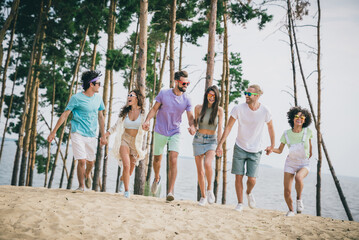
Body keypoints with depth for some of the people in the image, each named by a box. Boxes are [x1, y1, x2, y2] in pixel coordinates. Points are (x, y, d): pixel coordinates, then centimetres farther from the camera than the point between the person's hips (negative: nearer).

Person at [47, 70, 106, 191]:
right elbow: (64, 115, -7)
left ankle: (87, 174, 46)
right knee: (82, 161, -10)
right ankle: (81, 186, 10)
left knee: (90, 162, 13)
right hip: (78, 134, -5)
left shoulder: (98, 98, 7)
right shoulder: (76, 98, -9)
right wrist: (54, 131, -9)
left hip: (92, 136, 5)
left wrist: (103, 136, 17)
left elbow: (100, 117, 16)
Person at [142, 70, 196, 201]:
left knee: (173, 160, -15)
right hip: (160, 132, 0)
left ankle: (170, 191, -14)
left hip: (175, 133, 0)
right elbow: (154, 109, -1)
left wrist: (192, 126, -25)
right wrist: (147, 120, -17)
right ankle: (157, 178, 45)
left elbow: (190, 116, -3)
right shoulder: (164, 93, -6)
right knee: (157, 159, 14)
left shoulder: (187, 99, -4)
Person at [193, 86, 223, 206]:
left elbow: (220, 129, -5)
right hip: (198, 140, 2)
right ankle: (203, 196, 16)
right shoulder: (198, 108, 1)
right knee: (199, 170, 2)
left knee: (207, 164, -27)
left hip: (211, 141, -2)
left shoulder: (219, 110, -2)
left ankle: (210, 189, -4)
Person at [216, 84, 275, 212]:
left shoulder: (265, 111, -11)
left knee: (252, 179, -6)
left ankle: (249, 193, 29)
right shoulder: (239, 109, -12)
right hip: (240, 148, 0)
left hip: (255, 151, 0)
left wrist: (272, 146, 15)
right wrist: (220, 144, -8)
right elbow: (228, 127, -4)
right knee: (238, 177, -2)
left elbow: (270, 128, 7)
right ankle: (240, 203, 16)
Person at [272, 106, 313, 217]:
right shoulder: (287, 134, -7)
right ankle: (291, 210, 22)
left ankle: (299, 199, -9)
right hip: (290, 164, 2)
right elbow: (279, 150, 1)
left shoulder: (307, 132, -9)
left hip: (304, 164, -2)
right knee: (287, 190, -5)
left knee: (298, 177, -36)